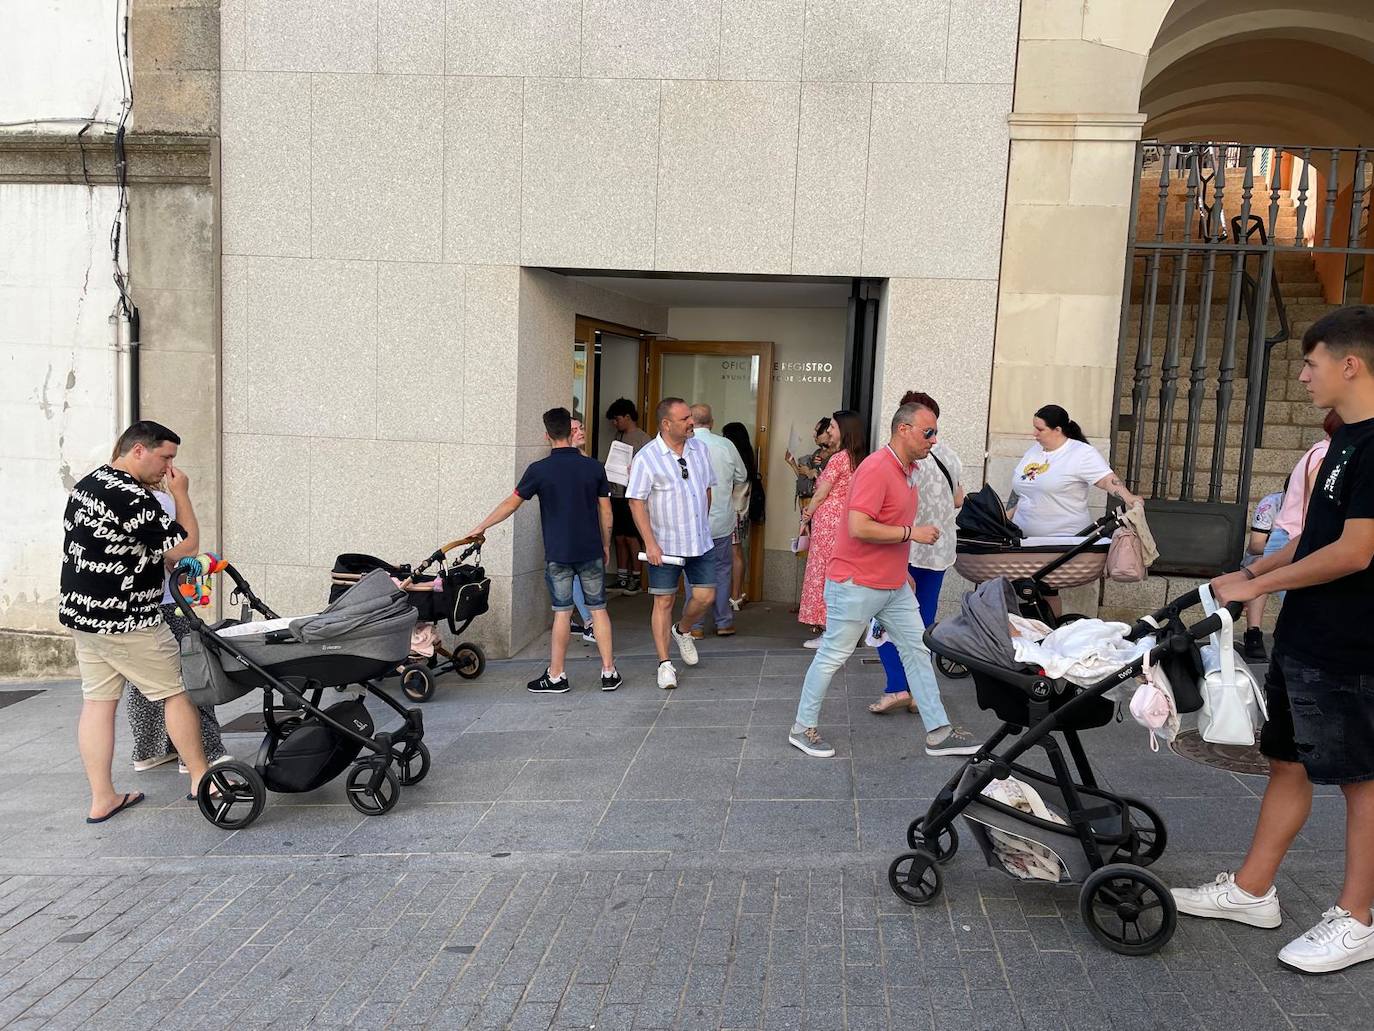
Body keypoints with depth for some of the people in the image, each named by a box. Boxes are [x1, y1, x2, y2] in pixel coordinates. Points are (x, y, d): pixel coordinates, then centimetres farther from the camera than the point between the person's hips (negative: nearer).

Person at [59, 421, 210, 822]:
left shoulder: (85, 484, 11)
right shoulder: (132, 498, -21)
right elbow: (185, 547, -17)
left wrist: (161, 561, 15)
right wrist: (181, 495, -10)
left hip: (81, 611, 9)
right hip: (124, 621, -9)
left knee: (97, 702, 10)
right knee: (177, 692, 4)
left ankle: (102, 799, 14)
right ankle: (200, 778, 15)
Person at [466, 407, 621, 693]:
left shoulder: (540, 469, -7)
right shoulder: (594, 467, -1)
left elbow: (511, 504, 0)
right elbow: (606, 513, 3)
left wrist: (480, 528, 13)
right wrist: (606, 546, 17)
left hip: (558, 553, -2)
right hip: (591, 551, 2)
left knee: (562, 612, 5)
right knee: (598, 608, 9)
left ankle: (556, 676, 12)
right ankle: (609, 672, 12)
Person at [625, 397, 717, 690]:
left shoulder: (699, 449, 4)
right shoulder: (647, 457, -12)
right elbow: (636, 502, -13)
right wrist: (650, 543, -18)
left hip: (699, 541, 5)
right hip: (665, 544, -5)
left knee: (705, 595, 6)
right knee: (664, 601, 1)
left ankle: (682, 631, 37)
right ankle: (665, 664, 12)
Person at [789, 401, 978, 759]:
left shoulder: (908, 470, 11)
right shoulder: (876, 468, -20)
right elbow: (858, 528, -28)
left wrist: (903, 570, 21)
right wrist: (912, 532, -21)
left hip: (895, 586, 9)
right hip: (857, 585, -9)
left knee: (918, 649, 10)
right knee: (832, 655, 3)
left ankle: (938, 733, 18)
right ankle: (803, 727, 17)